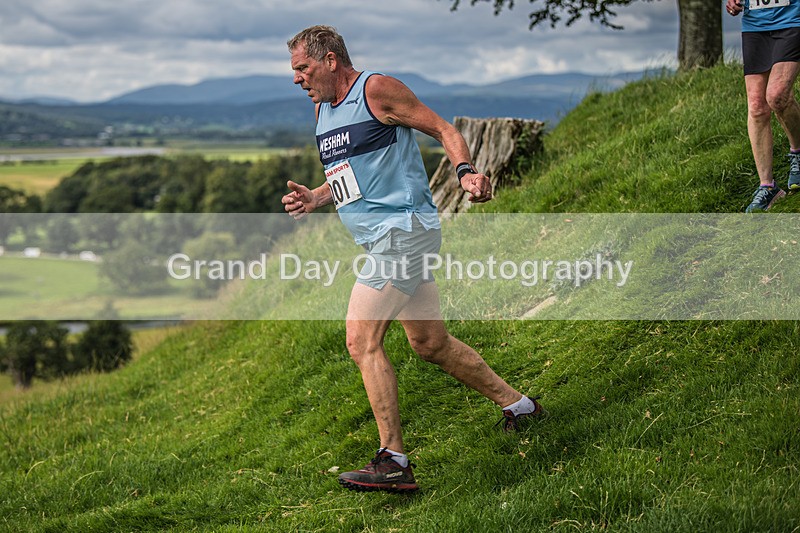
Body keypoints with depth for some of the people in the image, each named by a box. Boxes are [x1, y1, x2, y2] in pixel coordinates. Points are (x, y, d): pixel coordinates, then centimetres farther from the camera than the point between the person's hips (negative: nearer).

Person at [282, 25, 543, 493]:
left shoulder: (378, 89, -9)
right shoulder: (322, 109, 16)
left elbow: (443, 129, -6)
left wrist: (466, 171, -24)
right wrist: (314, 199, 5)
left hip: (404, 229, -9)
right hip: (383, 241, 9)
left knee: (362, 341, -15)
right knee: (431, 343, 14)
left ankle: (394, 462, -12)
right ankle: (518, 405, 30)